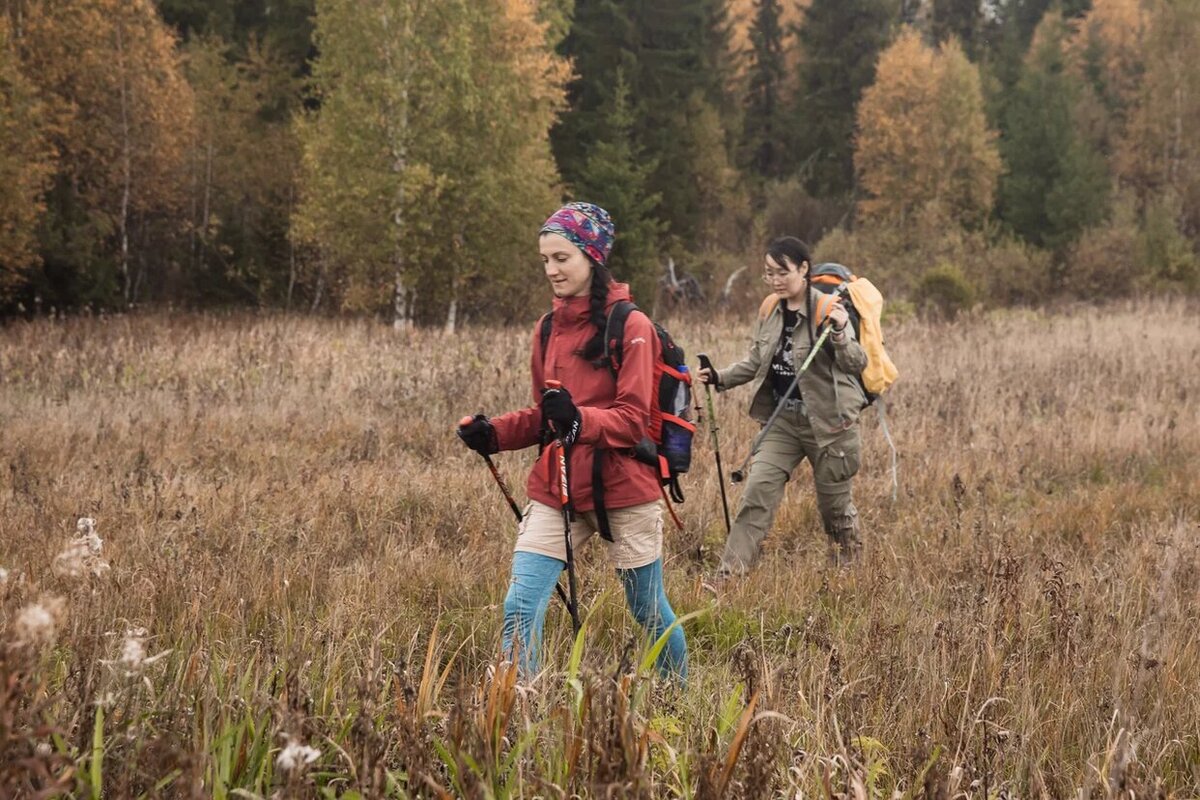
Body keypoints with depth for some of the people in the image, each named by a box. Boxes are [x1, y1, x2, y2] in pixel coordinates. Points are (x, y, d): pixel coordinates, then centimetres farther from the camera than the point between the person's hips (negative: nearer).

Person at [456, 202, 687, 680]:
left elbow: (633, 420, -13)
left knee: (648, 610, 11)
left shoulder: (630, 326, -8)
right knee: (520, 609, -9)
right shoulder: (548, 329, 10)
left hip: (623, 491, -5)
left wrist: (579, 419, -31)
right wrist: (493, 433, -1)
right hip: (556, 491, 5)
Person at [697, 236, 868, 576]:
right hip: (782, 421, 5)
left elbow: (857, 363, -21)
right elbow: (755, 362, 14)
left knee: (835, 504, 9)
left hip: (828, 423, -5)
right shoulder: (769, 310, 2)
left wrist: (840, 335, -40)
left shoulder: (828, 309, -14)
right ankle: (728, 577, -7)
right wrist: (719, 377, -1)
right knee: (757, 493, -6)